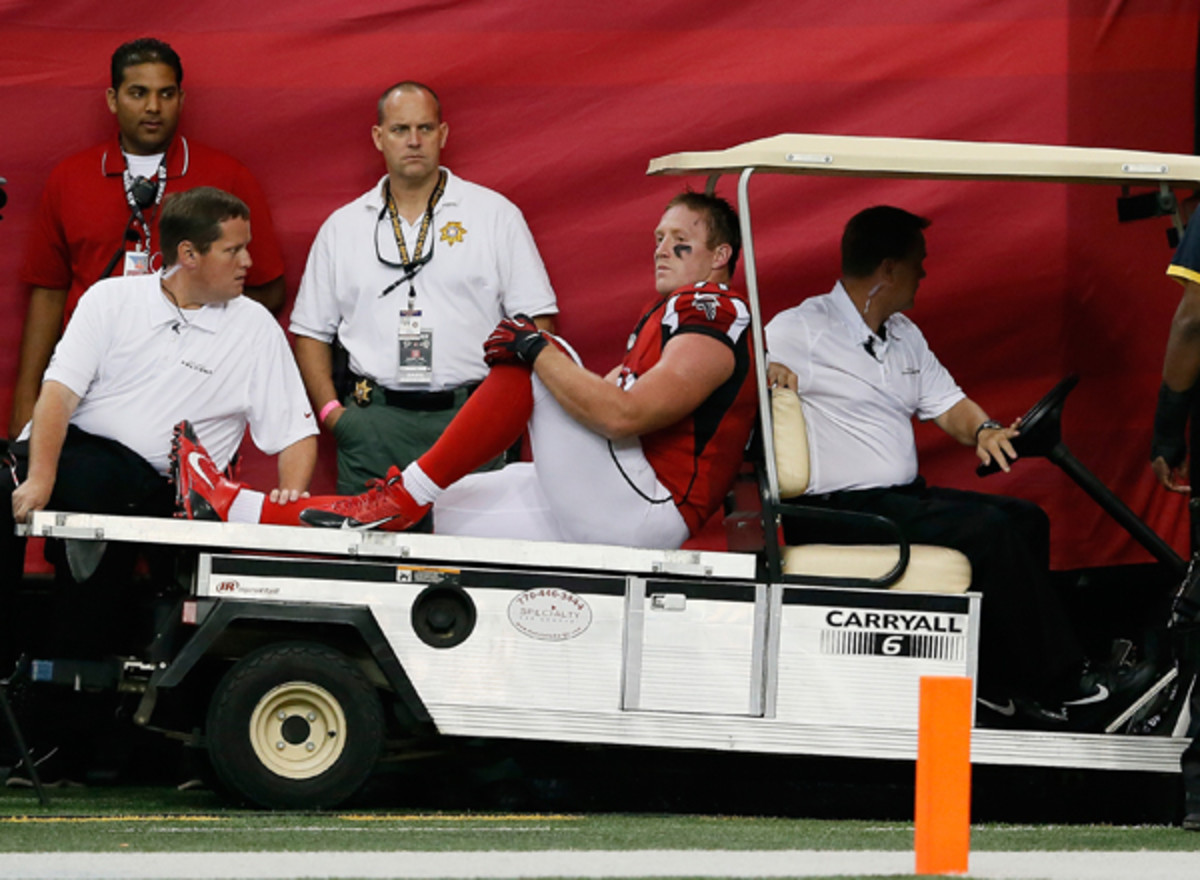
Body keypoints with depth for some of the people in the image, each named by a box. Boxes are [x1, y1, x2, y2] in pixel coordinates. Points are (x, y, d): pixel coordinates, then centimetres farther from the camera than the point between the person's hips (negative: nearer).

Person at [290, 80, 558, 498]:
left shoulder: (496, 215, 8)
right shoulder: (342, 227, 15)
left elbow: (535, 322, 5)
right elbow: (311, 332, 17)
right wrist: (330, 410, 2)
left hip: (471, 418, -2)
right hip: (374, 426, 2)